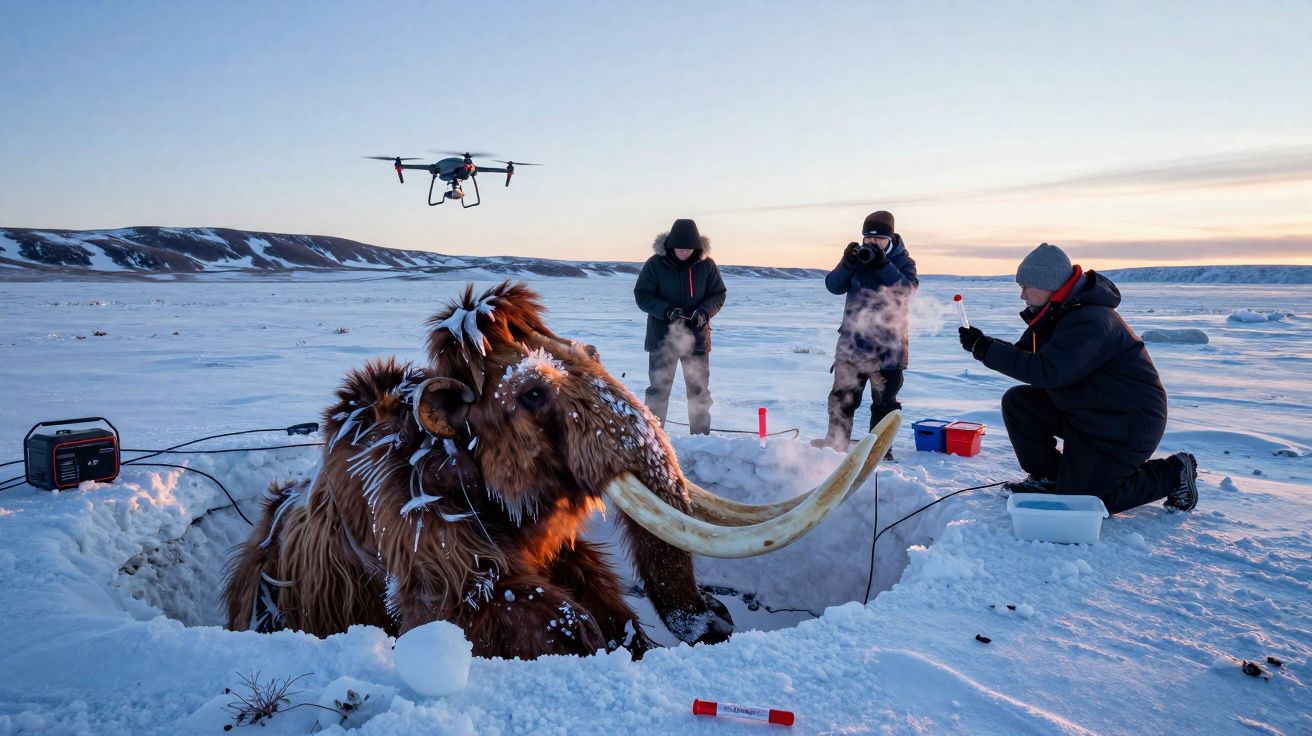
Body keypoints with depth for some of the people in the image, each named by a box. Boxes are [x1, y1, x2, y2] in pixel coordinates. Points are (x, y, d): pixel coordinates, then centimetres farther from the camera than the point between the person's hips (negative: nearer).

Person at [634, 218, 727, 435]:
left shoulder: (706, 265, -4)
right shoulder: (655, 264, -9)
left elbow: (718, 294, 3)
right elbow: (641, 295, -7)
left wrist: (704, 312, -18)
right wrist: (667, 311, -23)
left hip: (697, 338, 2)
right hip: (662, 338, -2)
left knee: (699, 392, 12)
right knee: (658, 391, 4)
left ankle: (701, 436, 25)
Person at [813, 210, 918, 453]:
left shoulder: (902, 261, -1)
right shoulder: (855, 257, 6)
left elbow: (907, 289, -19)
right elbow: (834, 286, -4)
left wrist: (883, 265, -27)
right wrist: (848, 263, -19)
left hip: (887, 346, -2)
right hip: (852, 342, 2)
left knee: (884, 402, 9)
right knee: (842, 398, 8)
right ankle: (835, 442, 20)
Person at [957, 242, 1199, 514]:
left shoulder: (1091, 321, -28)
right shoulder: (1058, 314, 4)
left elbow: (1047, 371, -36)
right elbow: (1025, 355, 4)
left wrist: (986, 349, -34)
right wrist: (985, 344, -14)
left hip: (1129, 423, -9)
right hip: (1083, 411, 9)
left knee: (1079, 499, -9)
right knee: (1016, 401, -4)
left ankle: (1172, 473, 8)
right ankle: (1047, 477, 9)